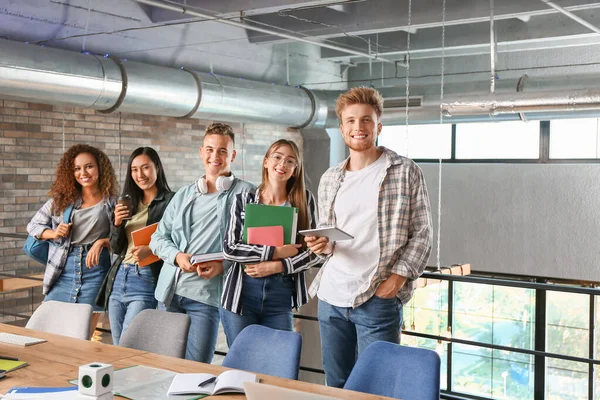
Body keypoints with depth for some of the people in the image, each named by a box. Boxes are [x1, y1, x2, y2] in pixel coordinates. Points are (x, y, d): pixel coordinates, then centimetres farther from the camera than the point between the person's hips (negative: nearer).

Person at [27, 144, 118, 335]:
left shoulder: (112, 203, 2)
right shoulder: (61, 199, 9)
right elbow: (33, 225, 15)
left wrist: (102, 242, -16)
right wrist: (53, 233, -2)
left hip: (95, 272, -2)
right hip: (63, 271, 2)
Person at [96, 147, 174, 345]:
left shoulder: (170, 201, -4)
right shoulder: (129, 202, 15)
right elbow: (116, 248, 15)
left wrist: (151, 250, -23)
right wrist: (117, 223, -3)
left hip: (146, 279, -7)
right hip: (118, 279, 7)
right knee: (117, 347, 11)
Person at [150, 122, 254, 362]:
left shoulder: (244, 194, 0)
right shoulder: (183, 195, 16)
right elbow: (159, 237, 13)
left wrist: (223, 265, -18)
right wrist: (177, 257, -6)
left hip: (206, 295, -5)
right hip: (169, 291, 5)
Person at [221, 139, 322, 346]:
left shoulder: (305, 200, 2)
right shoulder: (244, 200, 2)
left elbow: (315, 251, -2)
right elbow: (229, 248, -7)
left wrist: (277, 266, -14)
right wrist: (275, 252, -14)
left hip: (281, 297, 0)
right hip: (241, 295, 0)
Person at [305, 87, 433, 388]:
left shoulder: (406, 172, -2)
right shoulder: (329, 180, 12)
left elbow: (421, 234, -3)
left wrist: (398, 277, -14)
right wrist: (321, 244, -4)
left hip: (378, 299, -5)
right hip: (331, 296, 5)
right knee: (336, 384, 15)